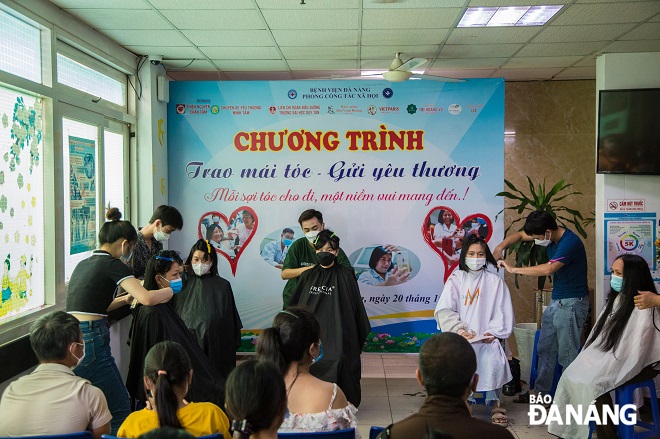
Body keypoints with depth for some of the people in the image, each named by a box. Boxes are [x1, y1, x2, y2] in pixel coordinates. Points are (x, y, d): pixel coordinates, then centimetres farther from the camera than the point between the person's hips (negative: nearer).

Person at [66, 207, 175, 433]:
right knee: (120, 411, 1)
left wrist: (127, 298, 29)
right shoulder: (113, 264, -6)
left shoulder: (83, 264, 18)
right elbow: (147, 298, -18)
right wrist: (171, 289, 0)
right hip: (91, 341, -9)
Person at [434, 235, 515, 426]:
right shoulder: (455, 279, 9)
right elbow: (444, 310, 0)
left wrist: (493, 332, -10)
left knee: (494, 359, -29)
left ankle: (495, 404, -11)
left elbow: (504, 313, 6)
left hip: (487, 338, 0)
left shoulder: (495, 281, 11)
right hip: (460, 337, 0)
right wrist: (459, 330, -15)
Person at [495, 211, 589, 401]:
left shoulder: (570, 242, -23)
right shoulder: (549, 236, 3)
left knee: (567, 354, -5)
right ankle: (541, 393, 24)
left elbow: (548, 269, -33)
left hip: (571, 303, -9)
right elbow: (520, 235, 15)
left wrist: (514, 269, -25)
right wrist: (501, 246, -4)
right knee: (545, 349, 14)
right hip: (556, 301, 9)